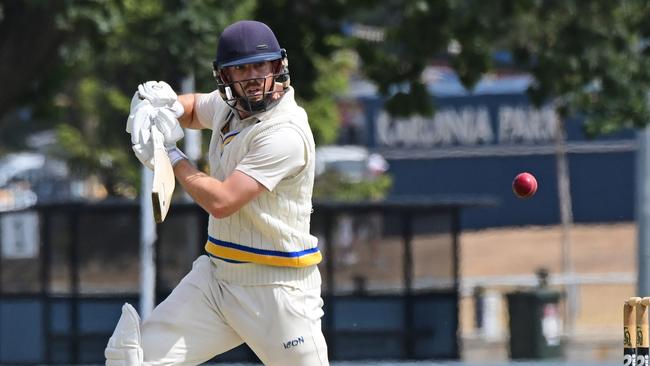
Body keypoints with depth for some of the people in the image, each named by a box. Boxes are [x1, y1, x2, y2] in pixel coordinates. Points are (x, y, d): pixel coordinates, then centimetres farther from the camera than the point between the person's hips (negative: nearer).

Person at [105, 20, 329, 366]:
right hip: (217, 274, 8)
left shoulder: (286, 133, -20)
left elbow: (221, 202, -24)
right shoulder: (229, 106, 6)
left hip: (277, 286, -7)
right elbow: (192, 108, 31)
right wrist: (164, 104, 7)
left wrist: (171, 156, -10)